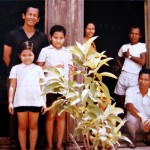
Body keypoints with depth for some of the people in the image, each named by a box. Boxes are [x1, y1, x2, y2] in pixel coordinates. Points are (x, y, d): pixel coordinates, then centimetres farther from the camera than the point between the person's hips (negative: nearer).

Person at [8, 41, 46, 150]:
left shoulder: (38, 69, 9)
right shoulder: (16, 68, 6)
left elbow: (42, 86, 9)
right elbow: (12, 87, 5)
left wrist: (44, 101, 4)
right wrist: (10, 102, 0)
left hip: (35, 101, 1)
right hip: (21, 102, 0)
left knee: (33, 126, 9)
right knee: (22, 127, 8)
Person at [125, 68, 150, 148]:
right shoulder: (131, 90, -13)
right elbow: (129, 106, -30)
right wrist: (142, 118, -48)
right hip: (133, 123, -2)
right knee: (132, 116, -37)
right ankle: (132, 137, -5)